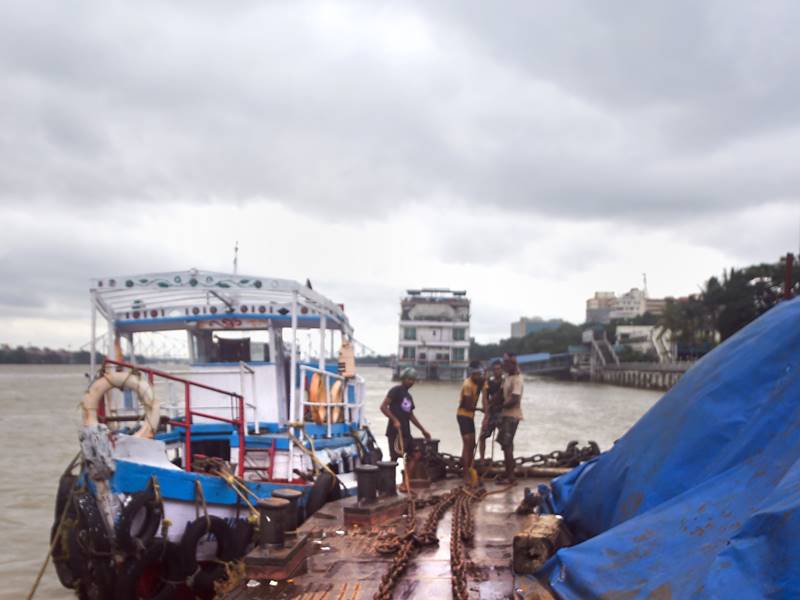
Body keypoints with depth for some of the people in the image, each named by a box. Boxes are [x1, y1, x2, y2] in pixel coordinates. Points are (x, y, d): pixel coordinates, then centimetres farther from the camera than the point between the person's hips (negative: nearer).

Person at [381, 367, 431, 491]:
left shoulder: (408, 396, 21)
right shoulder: (396, 391, -5)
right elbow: (383, 407, -14)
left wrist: (423, 430, 28)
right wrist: (394, 420, -22)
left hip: (406, 431, 9)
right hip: (395, 431, -9)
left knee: (415, 456, 7)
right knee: (394, 458, -10)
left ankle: (405, 484, 8)